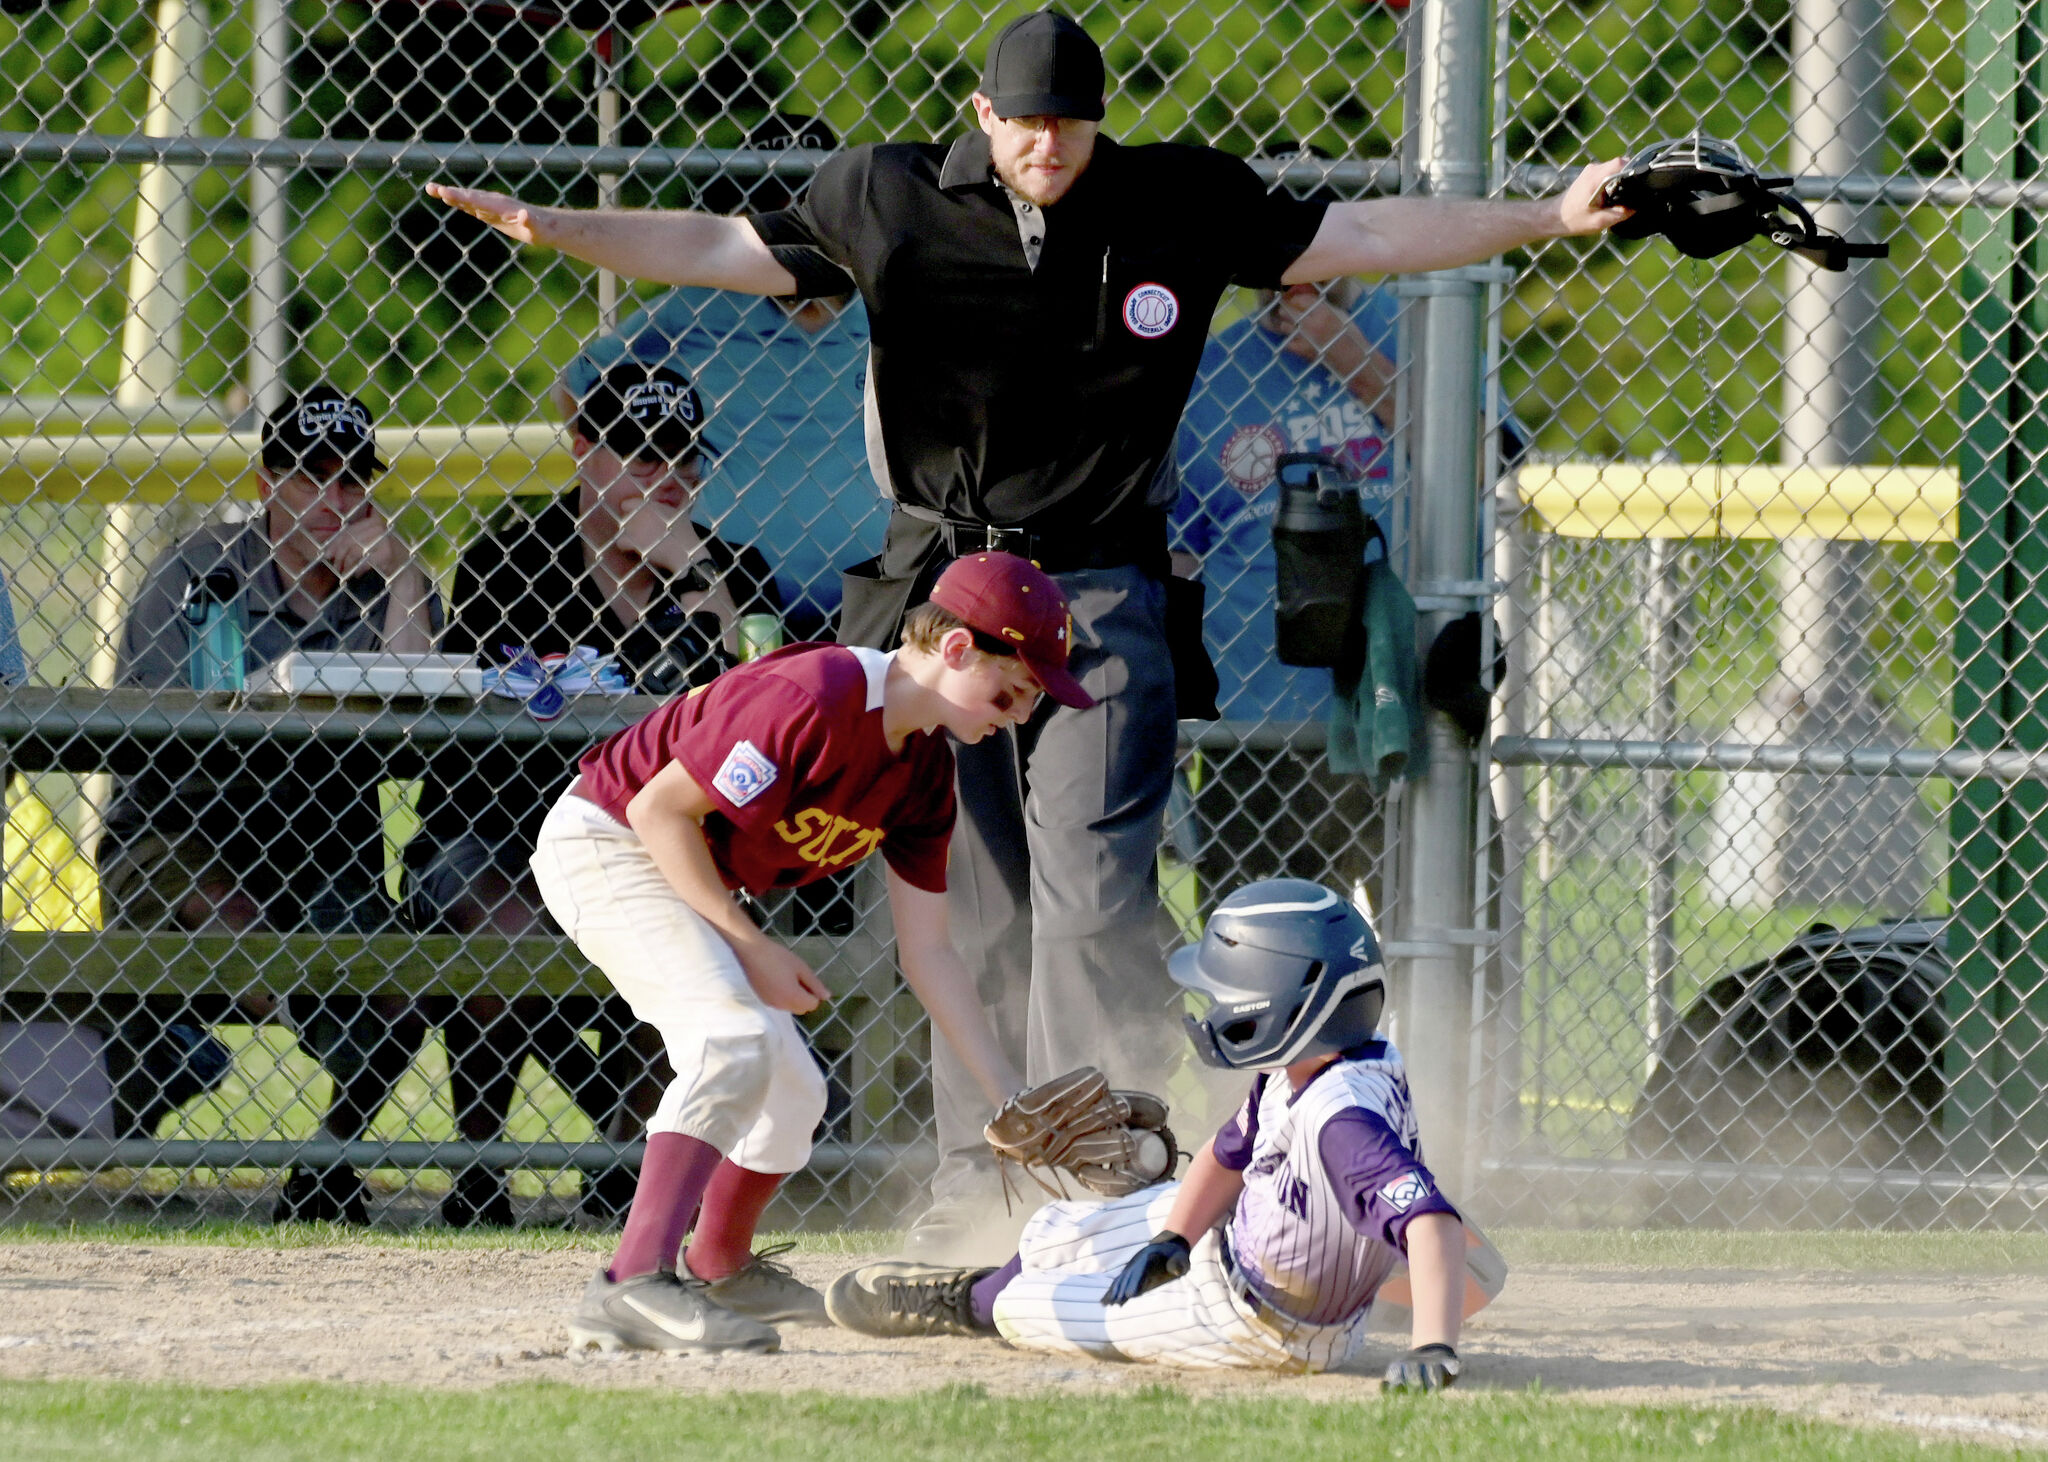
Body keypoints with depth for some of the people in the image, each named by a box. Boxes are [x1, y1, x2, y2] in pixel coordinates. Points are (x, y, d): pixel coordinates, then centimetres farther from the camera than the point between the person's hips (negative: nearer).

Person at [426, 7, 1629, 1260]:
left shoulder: (1182, 206, 2)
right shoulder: (890, 200, 2)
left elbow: (1359, 238, 5)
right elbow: (728, 251, 6)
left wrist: (1547, 218, -1)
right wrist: (552, 229, -2)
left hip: (1102, 600, -2)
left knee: (1090, 890, -13)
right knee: (967, 891, 4)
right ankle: (982, 1173, 12)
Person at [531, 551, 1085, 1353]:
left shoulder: (925, 769, -1)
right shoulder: (813, 700, -29)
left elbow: (926, 951, 5)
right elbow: (659, 808, -25)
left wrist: (1009, 1098, 0)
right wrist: (750, 945, -22)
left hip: (684, 871, 10)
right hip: (604, 843, -10)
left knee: (790, 1089, 14)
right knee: (736, 1038, -29)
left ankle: (719, 1267, 40)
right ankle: (634, 1283, -38)